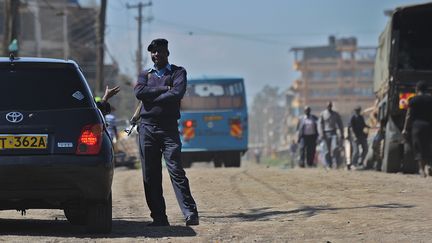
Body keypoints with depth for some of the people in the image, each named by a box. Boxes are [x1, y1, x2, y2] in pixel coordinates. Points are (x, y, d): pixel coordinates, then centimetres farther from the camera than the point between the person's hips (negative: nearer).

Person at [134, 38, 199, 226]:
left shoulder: (178, 72, 9)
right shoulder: (145, 75, 17)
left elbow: (178, 93, -11)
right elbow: (139, 92, -4)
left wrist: (152, 97, -6)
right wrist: (164, 89, -8)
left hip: (169, 128, -3)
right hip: (147, 128, 3)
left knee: (176, 171, -12)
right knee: (150, 175, 0)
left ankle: (190, 213, -14)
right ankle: (159, 217, 4)